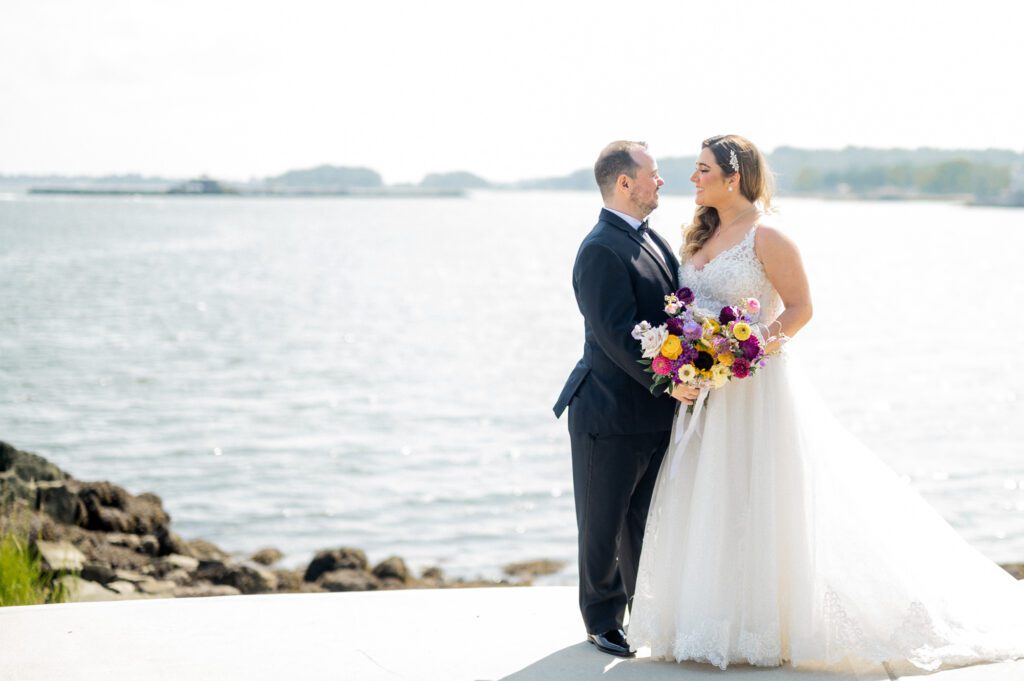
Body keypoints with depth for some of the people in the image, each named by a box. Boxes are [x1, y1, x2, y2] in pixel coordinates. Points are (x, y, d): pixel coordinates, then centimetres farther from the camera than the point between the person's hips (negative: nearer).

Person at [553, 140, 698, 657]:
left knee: (647, 518, 17)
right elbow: (615, 334, -24)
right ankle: (603, 620, 19)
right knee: (604, 524, 6)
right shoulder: (601, 249, -19)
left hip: (656, 413, 8)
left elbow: (672, 309, 19)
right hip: (612, 414, -8)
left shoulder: (649, 238, 12)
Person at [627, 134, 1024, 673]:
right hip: (707, 390, 8)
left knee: (756, 501, -3)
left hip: (757, 385, -8)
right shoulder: (702, 235, 13)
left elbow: (800, 308, -13)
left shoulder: (766, 237, -11)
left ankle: (765, 626, 6)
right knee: (707, 502, 9)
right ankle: (718, 623, 17)